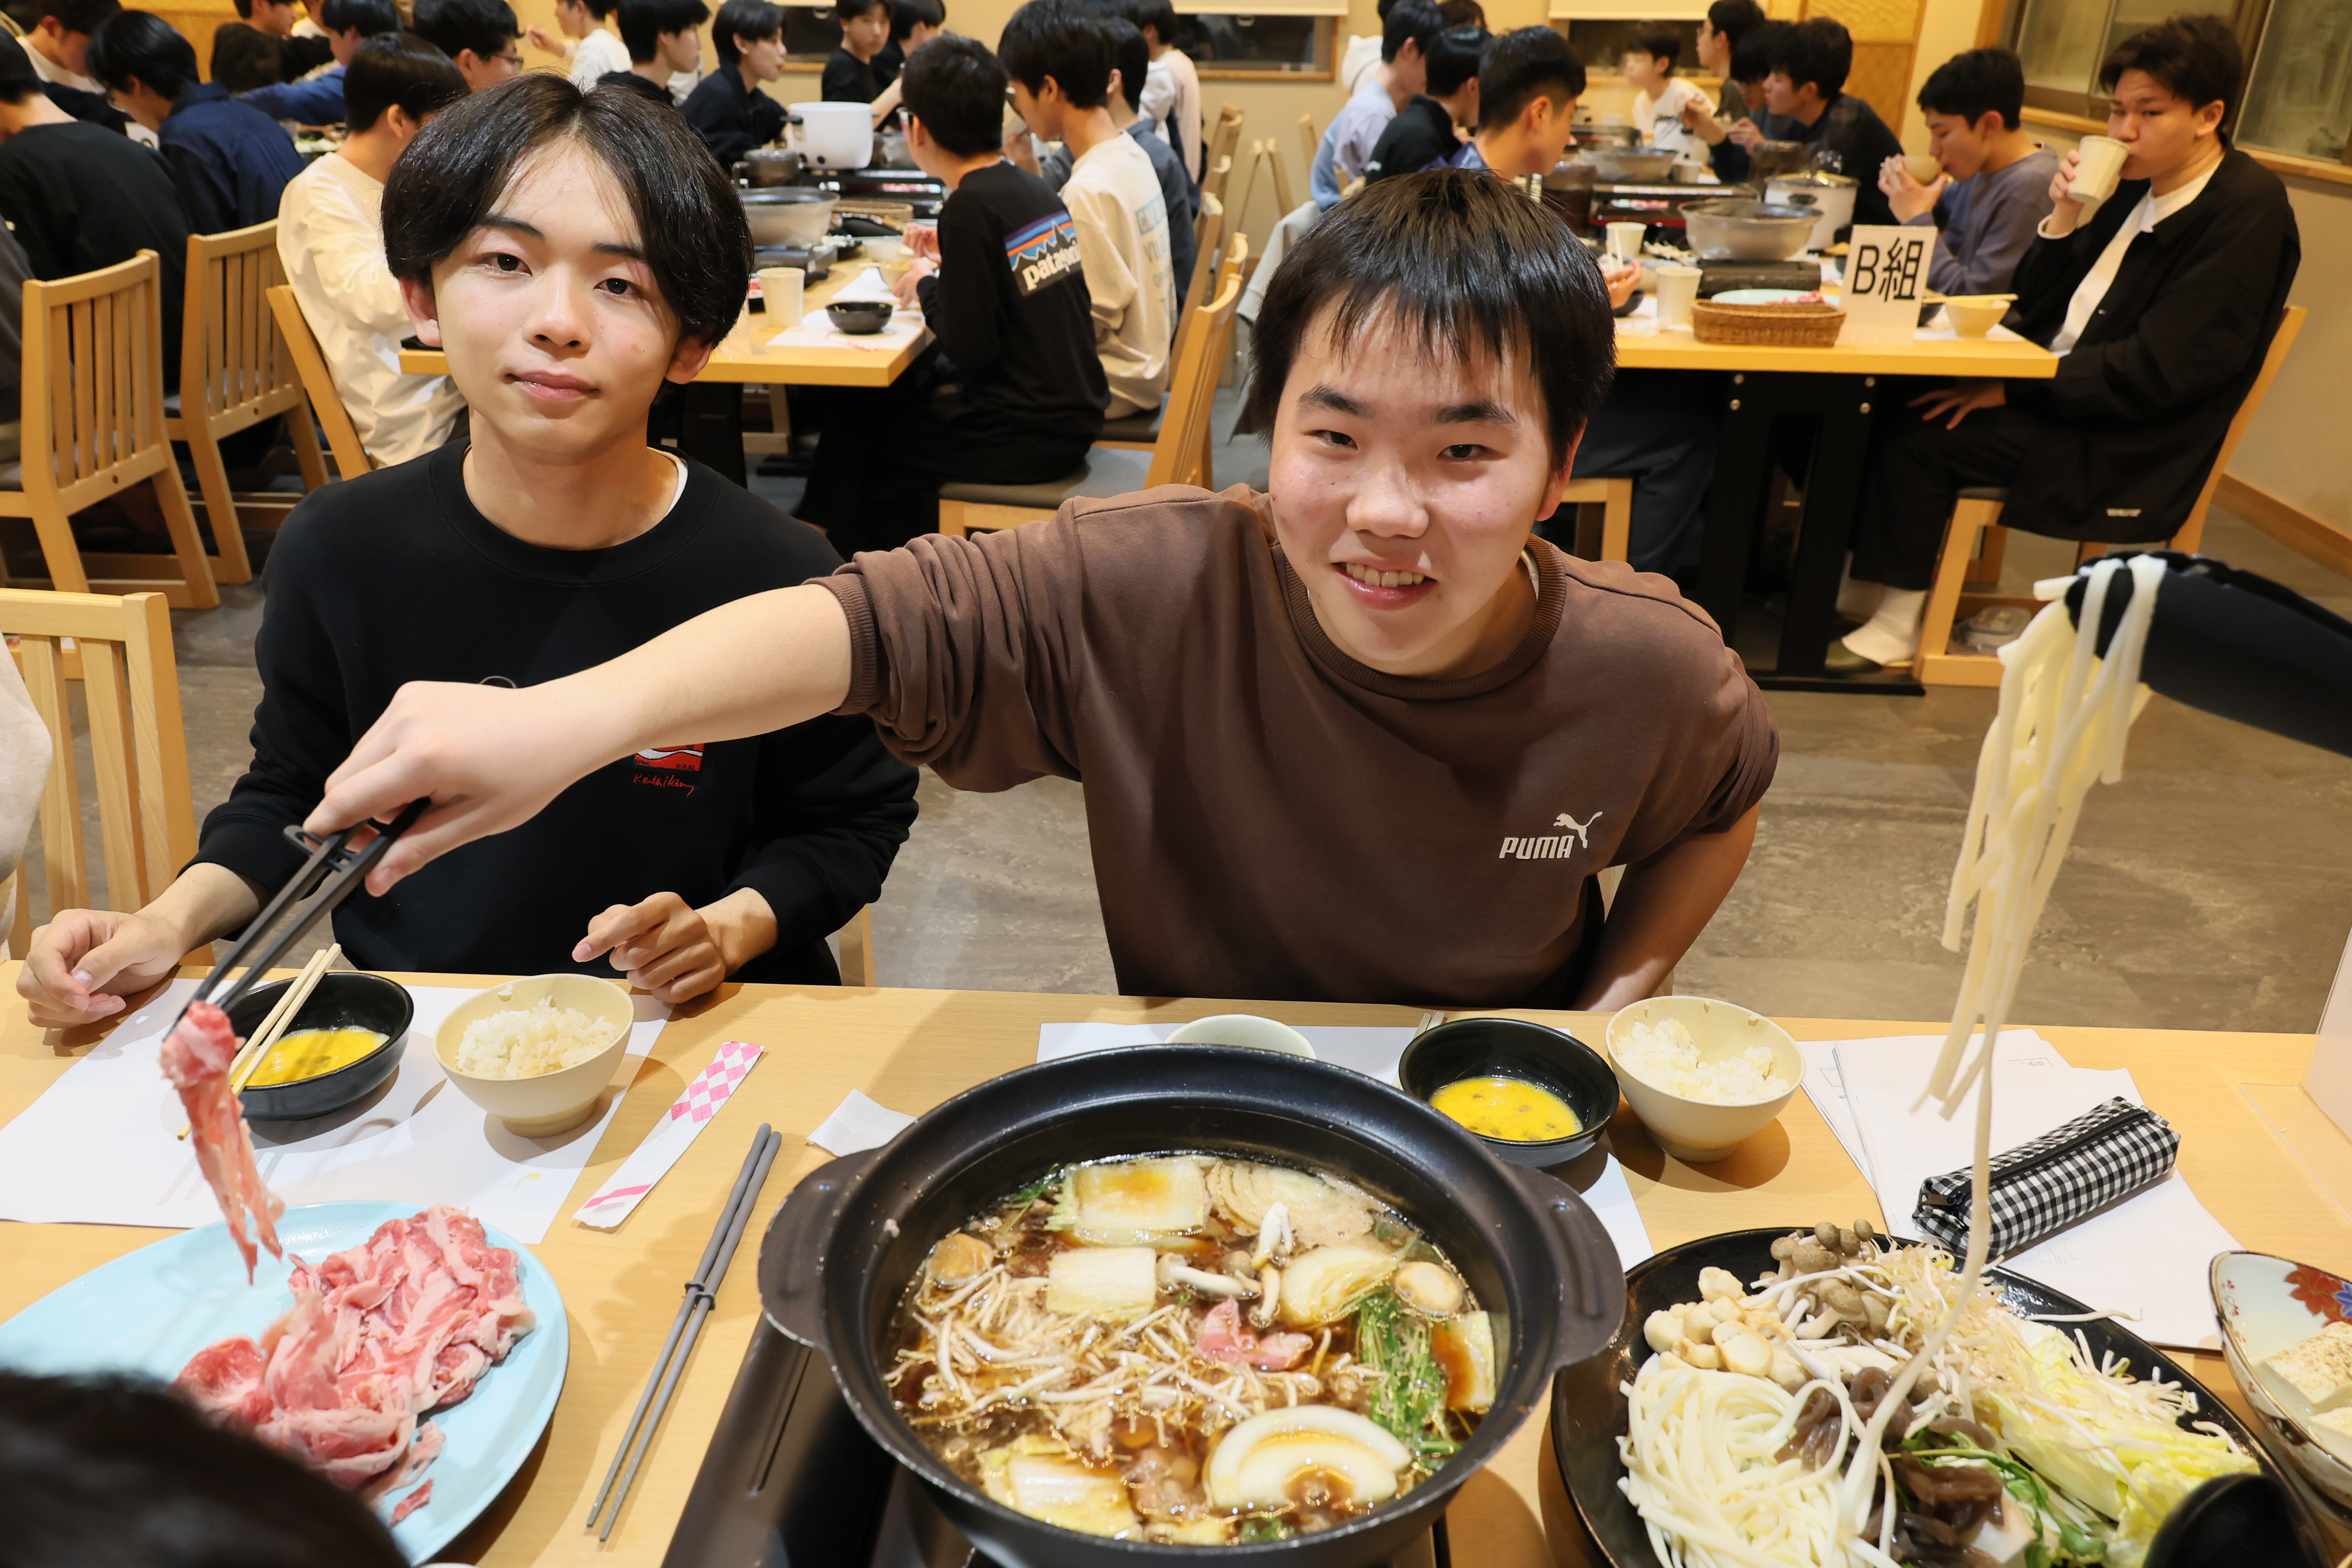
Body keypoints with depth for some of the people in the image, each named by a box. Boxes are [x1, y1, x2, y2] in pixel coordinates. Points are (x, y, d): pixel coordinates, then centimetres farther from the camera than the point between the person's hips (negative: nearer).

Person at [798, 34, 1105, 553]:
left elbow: (971, 349, -19)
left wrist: (928, 287, -2)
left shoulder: (970, 207, -18)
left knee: (867, 455, 12)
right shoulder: (1037, 189, 6)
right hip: (1076, 412, 8)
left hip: (1030, 436, -8)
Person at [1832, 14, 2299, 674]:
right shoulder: (2137, 187, 10)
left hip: (2127, 453, -8)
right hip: (2068, 402, 8)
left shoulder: (2248, 210, -14)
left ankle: (1898, 625, -9)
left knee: (1921, 433, -21)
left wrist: (2012, 389, -20)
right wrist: (2064, 220, -4)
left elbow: (2156, 372, -21)